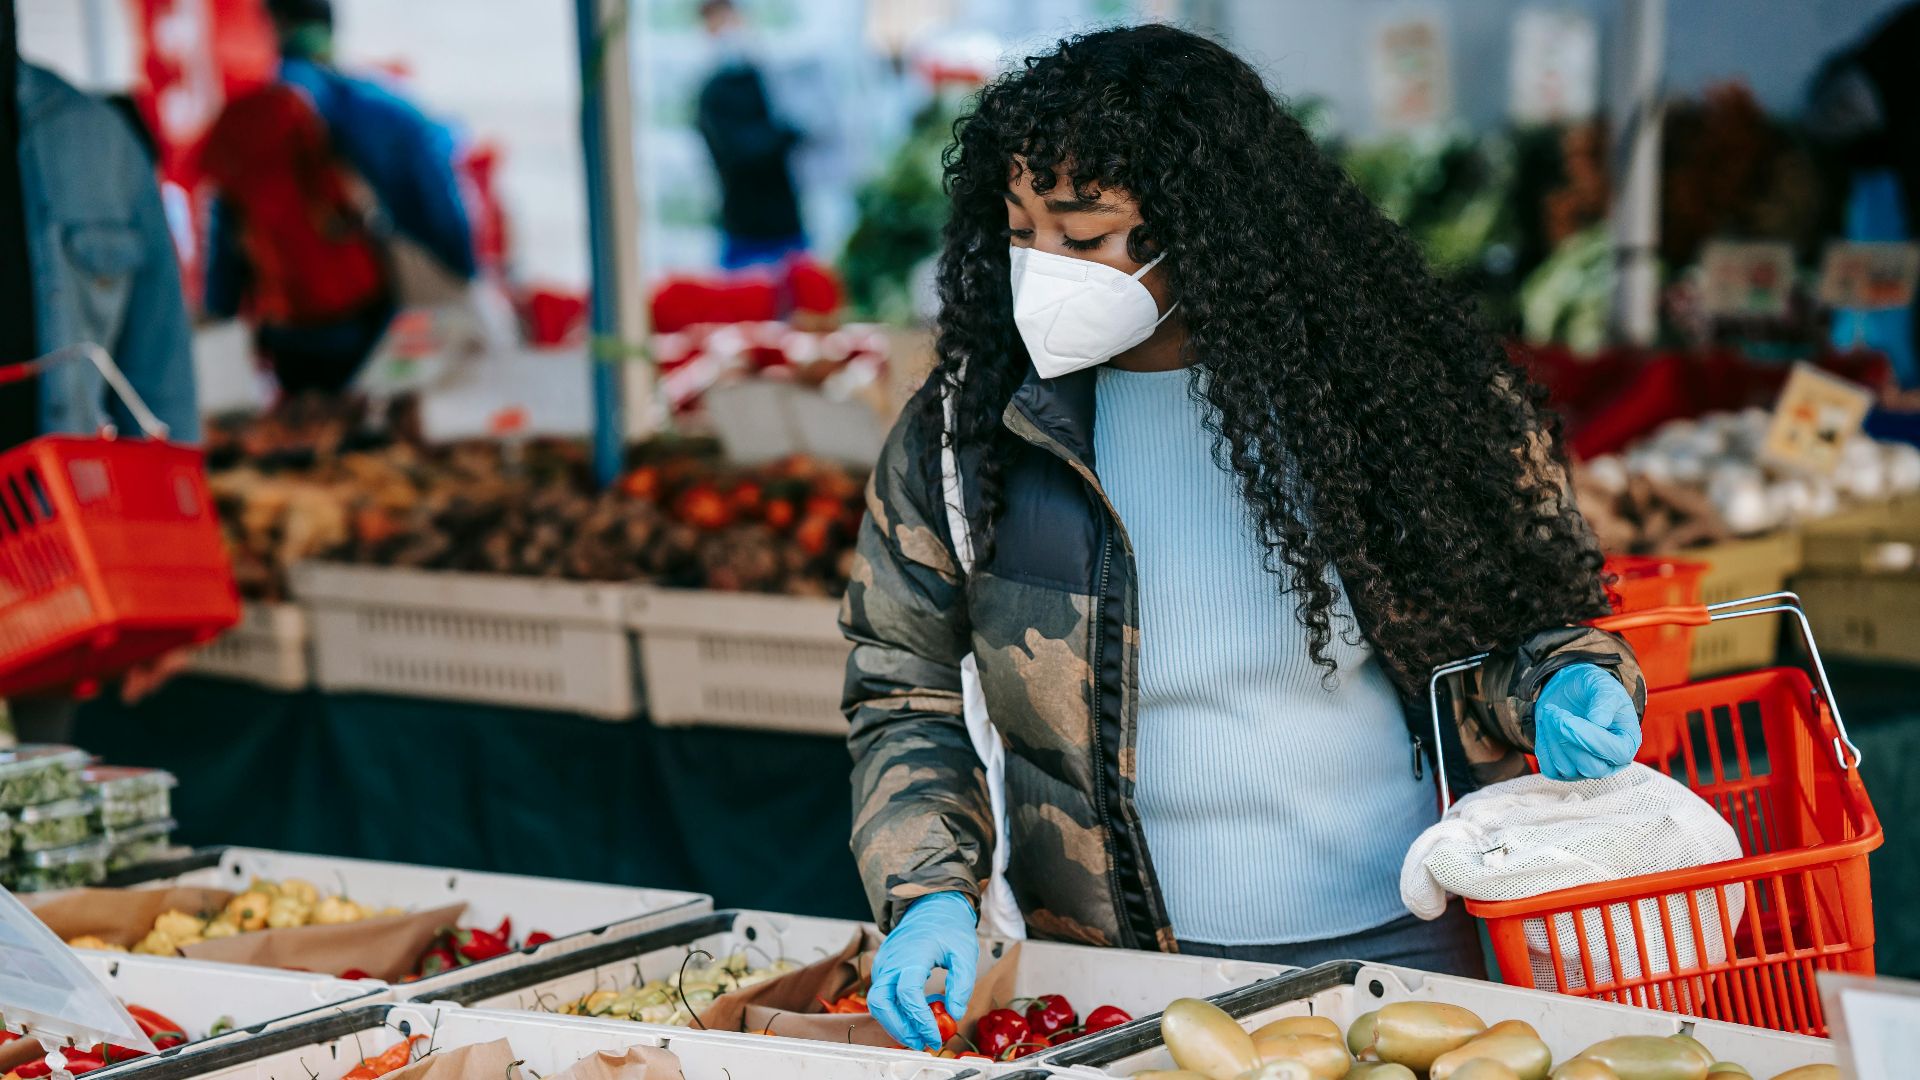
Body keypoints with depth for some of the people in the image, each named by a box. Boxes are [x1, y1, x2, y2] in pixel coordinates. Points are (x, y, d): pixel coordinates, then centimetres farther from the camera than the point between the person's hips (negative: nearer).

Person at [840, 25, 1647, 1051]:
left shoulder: (1389, 386, -5)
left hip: (1405, 946, -2)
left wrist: (1565, 687, -14)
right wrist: (930, 893, -12)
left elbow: (1523, 610, 8)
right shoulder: (962, 432, -3)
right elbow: (905, 697, 4)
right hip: (1127, 975, 2)